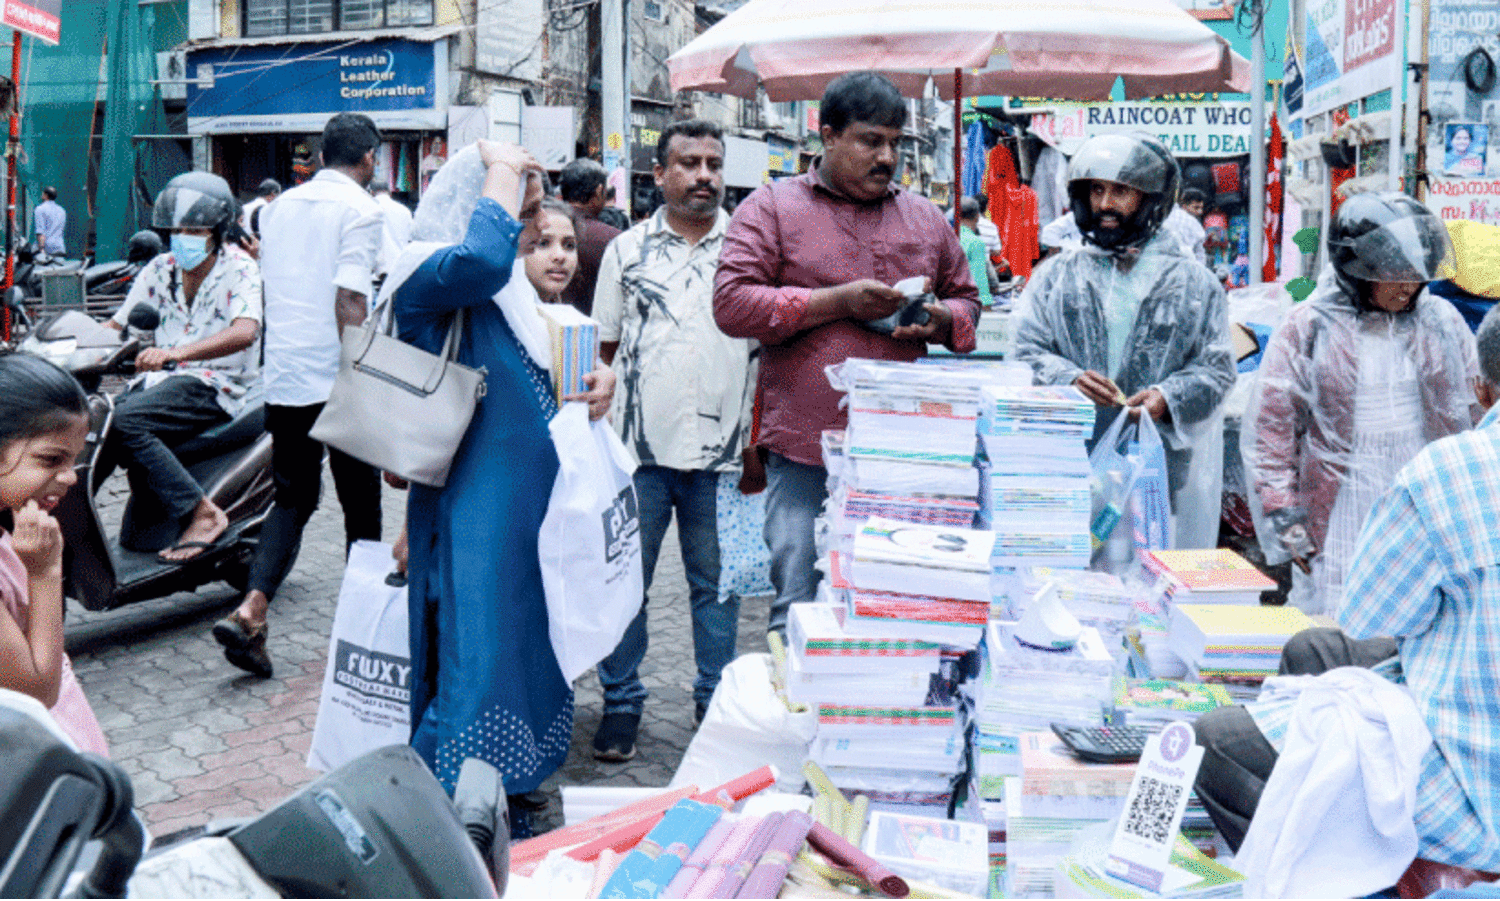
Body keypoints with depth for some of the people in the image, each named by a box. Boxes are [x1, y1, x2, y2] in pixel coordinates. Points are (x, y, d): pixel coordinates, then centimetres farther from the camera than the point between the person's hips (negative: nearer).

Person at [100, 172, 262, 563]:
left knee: (125, 421, -30)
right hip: (161, 380, 6)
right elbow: (118, 323, 15)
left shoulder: (239, 267, -6)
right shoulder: (161, 268, 14)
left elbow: (245, 333, -25)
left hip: (216, 385, -6)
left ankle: (202, 513, -24)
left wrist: (175, 352, -39)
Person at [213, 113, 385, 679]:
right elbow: (349, 300, -16)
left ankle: (251, 609, -7)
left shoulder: (279, 206, 15)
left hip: (282, 377, 6)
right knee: (361, 504, 8)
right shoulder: (360, 208, -7)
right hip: (336, 379, -6)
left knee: (293, 497, 12)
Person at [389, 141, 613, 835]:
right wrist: (502, 170, -20)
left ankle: (504, 815, 30)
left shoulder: (512, 289, 15)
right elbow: (481, 259, -36)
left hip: (525, 512, 9)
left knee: (524, 659, 16)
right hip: (470, 521, -9)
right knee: (471, 670, -7)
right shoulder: (424, 276, -12)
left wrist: (583, 399, 4)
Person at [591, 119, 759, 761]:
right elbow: (605, 348, 12)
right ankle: (621, 703, 16)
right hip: (638, 446, 0)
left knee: (716, 583, 9)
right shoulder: (627, 250, 8)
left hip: (722, 450, 0)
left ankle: (716, 703, 21)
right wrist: (606, 415, 1)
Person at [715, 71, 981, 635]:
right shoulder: (771, 207, 4)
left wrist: (940, 321, 0)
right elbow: (731, 304, -6)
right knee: (799, 607, -1)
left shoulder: (925, 219, 16)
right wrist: (838, 301, -12)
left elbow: (965, 298, 25)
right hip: (805, 448, -3)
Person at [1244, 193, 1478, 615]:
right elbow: (1271, 427, 1)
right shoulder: (1308, 327, -1)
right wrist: (1284, 514, -3)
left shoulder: (1442, 323, 9)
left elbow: (1476, 415, 17)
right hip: (1339, 519, -2)